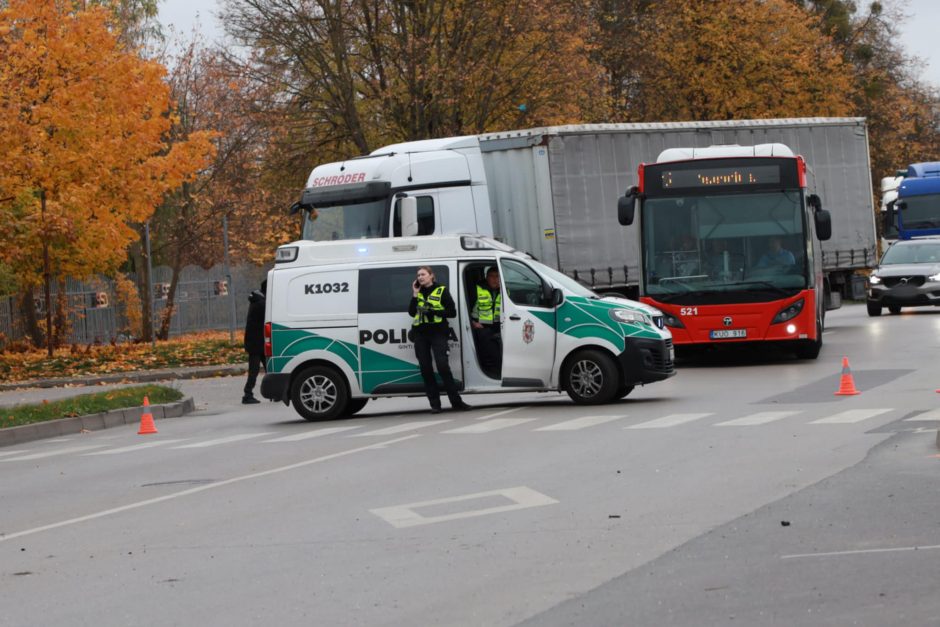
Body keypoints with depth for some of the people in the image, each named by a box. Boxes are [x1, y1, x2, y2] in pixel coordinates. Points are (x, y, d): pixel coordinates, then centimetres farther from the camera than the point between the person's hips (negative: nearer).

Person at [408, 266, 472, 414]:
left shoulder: (441, 291, 4)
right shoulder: (418, 293, 16)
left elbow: (452, 312, -3)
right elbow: (411, 312, 4)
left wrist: (434, 311, -13)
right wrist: (415, 294, 0)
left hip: (437, 332, -5)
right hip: (420, 334, 5)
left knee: (443, 366, -16)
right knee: (425, 369, 0)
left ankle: (456, 402, -12)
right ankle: (434, 404, 3)